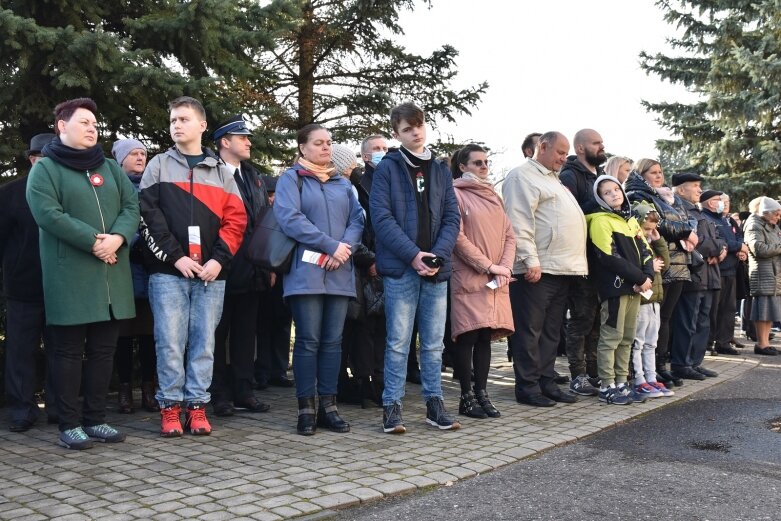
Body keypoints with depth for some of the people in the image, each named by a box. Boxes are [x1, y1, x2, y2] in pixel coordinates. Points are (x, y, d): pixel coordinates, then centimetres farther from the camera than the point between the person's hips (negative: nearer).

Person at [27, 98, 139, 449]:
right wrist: (93, 241, -18)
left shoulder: (110, 168, 17)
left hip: (111, 274, 5)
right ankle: (69, 424, 8)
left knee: (103, 350, 9)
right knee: (69, 352, 0)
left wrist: (118, 237, -12)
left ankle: (95, 419, 18)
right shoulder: (45, 169, 1)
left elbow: (131, 205, 8)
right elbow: (48, 214, -13)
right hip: (69, 276, -5)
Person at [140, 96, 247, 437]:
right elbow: (149, 215, -1)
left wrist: (219, 259, -7)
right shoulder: (159, 166, 9)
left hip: (211, 274, 2)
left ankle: (197, 406, 12)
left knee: (204, 342, 4)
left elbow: (235, 220, 7)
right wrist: (175, 256, -11)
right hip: (168, 272, -2)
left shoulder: (221, 171, 14)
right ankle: (170, 407, 7)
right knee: (170, 342, -3)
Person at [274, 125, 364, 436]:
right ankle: (306, 409, 1)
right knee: (308, 340, -5)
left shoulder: (343, 183, 19)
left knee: (333, 340, 5)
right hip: (306, 270, -5)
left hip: (340, 273, 5)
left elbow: (357, 220, 10)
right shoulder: (291, 179, 4)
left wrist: (344, 249, -10)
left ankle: (328, 406, 10)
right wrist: (332, 245, -14)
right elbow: (289, 218, -11)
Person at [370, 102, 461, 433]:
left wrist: (438, 255, -9)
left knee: (433, 342, 10)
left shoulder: (440, 171, 13)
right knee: (398, 341, 0)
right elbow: (382, 217, -9)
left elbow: (452, 218, 8)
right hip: (400, 268, -4)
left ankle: (434, 403, 20)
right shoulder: (387, 168, 0)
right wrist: (413, 255, -16)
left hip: (436, 269, 4)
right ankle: (392, 406, 8)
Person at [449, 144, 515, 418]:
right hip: (468, 278, -6)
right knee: (467, 337, -4)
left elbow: (509, 235, 14)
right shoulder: (456, 194, -3)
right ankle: (467, 397, 4)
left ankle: (481, 393, 13)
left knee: (486, 336, 7)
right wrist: (489, 266, -13)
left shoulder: (493, 196, 18)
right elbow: (458, 238, -11)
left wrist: (505, 267, -3)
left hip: (496, 281, 6)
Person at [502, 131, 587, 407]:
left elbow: (569, 219, 30)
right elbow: (519, 223, -16)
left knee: (551, 332, 13)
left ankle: (546, 382, 20)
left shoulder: (554, 180, 25)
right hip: (537, 270, -10)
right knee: (530, 330, -3)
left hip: (562, 270, 10)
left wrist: (575, 263, 21)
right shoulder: (523, 176, -5)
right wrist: (531, 261, -22)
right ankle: (527, 387, 2)